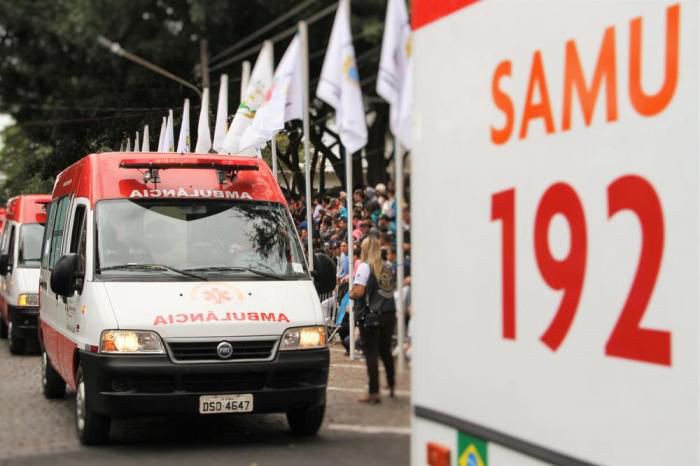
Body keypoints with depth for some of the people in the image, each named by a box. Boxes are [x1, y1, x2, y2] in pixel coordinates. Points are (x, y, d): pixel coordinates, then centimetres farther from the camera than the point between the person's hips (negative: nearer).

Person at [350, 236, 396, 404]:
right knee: (386, 350, 20)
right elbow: (390, 289, 15)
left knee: (371, 353, -2)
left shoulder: (365, 266, -9)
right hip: (389, 313, 6)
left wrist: (351, 294, 2)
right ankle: (391, 386, 28)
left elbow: (359, 291, -19)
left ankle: (374, 393, -3)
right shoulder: (386, 267, 12)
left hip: (371, 314, -6)